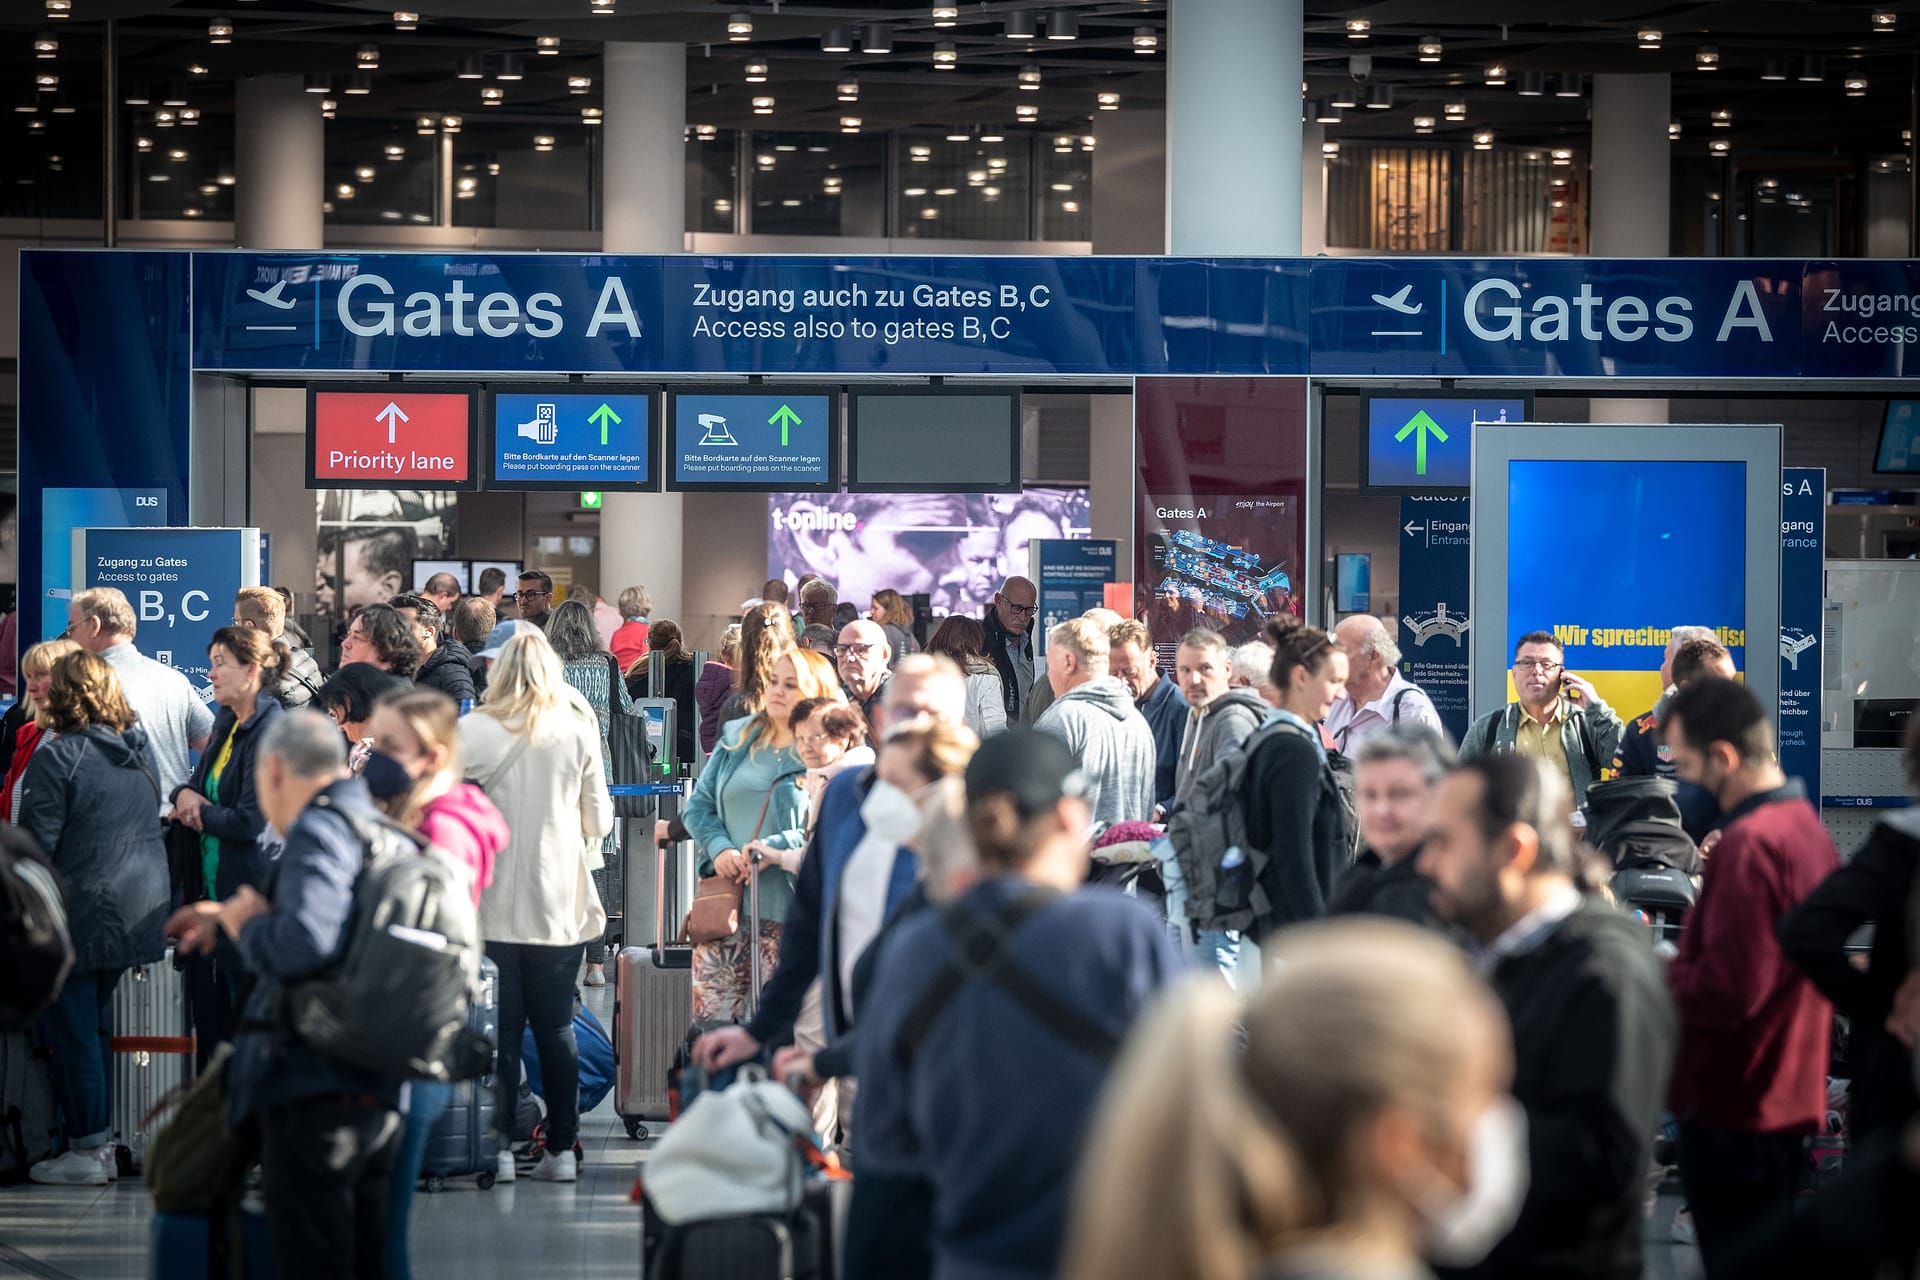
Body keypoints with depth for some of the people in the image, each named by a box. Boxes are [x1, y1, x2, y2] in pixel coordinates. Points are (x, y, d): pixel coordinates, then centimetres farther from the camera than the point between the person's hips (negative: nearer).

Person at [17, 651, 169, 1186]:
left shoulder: (57, 758, -14)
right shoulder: (139, 756, 10)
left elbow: (36, 843, -15)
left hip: (80, 914, -7)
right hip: (135, 913, 8)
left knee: (72, 1030, 0)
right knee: (95, 1025, 17)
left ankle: (86, 1151, 2)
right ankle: (102, 1142, 20)